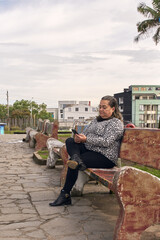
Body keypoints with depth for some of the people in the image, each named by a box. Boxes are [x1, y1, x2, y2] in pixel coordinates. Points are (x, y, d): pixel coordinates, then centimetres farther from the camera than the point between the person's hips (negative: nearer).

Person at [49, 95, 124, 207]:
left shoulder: (116, 123, -4)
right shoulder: (96, 120, 23)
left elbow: (106, 142, -17)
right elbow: (85, 133, 18)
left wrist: (86, 139, -21)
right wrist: (78, 137, -7)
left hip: (105, 157, -8)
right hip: (89, 149, 8)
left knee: (73, 164, -25)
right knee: (70, 141, -13)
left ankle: (65, 195, -16)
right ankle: (77, 159, -41)